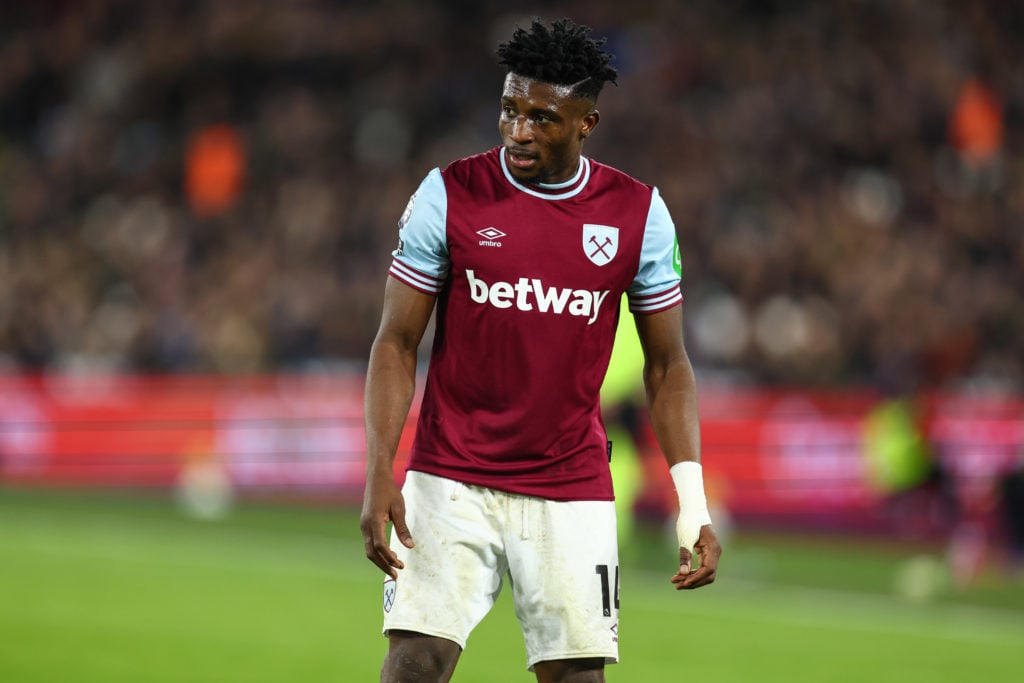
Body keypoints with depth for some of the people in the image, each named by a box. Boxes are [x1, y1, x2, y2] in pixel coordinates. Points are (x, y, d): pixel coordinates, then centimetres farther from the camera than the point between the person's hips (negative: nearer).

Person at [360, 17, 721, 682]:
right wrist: (379, 476, -11)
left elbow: (668, 365, 6)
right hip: (451, 478, -1)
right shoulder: (450, 194, -5)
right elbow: (397, 343, -1)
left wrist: (693, 502, -4)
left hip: (573, 489, 1)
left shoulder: (638, 212, -1)